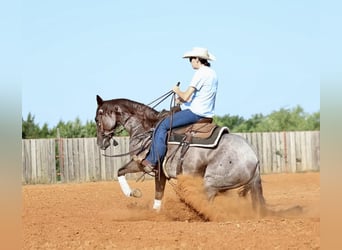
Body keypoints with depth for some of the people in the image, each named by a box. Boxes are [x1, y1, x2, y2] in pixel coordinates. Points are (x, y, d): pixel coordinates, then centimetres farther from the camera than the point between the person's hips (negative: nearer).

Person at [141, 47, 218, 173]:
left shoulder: (200, 73, -15)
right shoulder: (212, 73, 14)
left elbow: (186, 97, -18)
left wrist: (177, 91, 3)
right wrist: (183, 99, 16)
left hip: (196, 113, -10)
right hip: (207, 114, 10)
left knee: (163, 126, -8)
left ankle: (152, 161, -12)